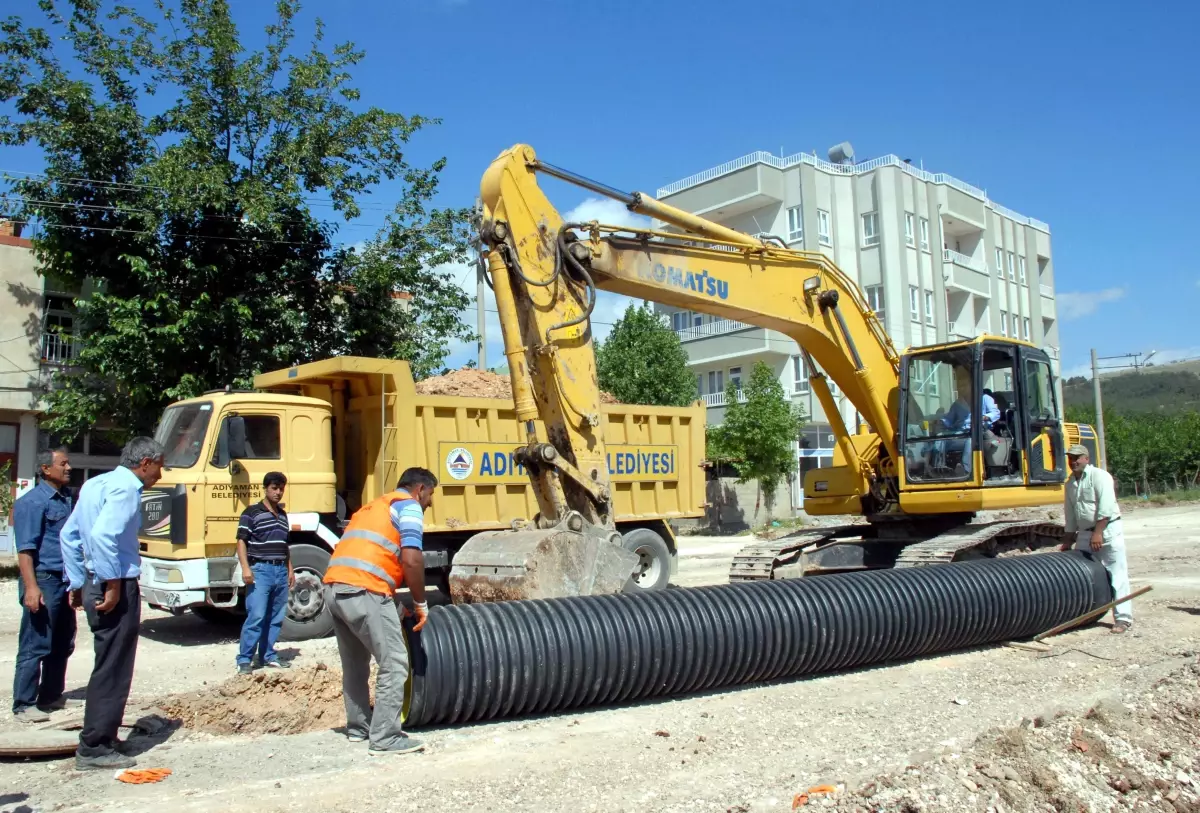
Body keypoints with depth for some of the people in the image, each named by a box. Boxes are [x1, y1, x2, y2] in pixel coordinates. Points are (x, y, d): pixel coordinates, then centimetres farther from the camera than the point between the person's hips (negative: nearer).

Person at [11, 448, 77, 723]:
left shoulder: (67, 498, 14)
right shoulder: (32, 502, -10)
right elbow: (25, 548, -15)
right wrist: (31, 587, -22)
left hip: (66, 581, 8)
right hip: (44, 580, -8)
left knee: (62, 645, 14)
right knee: (35, 646, -2)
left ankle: (51, 696, 25)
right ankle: (24, 705, 5)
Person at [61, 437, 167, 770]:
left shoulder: (95, 484, 15)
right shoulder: (126, 488, -14)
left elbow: (69, 534, 19)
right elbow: (102, 535, -28)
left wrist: (78, 583, 21)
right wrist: (113, 584, -21)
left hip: (94, 584, 10)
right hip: (117, 588, -10)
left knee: (108, 666, 18)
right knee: (112, 670, -1)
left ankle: (101, 739, 26)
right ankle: (94, 748, 4)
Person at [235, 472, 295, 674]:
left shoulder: (283, 515, 18)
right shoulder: (252, 512, -2)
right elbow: (241, 541, -7)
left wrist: (290, 570, 21)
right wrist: (246, 568, -16)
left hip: (280, 571, 7)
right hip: (260, 570, -6)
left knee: (276, 618, 8)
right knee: (256, 616, -11)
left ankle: (267, 655, 18)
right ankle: (244, 659, -4)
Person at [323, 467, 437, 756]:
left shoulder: (373, 506, 30)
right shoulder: (409, 506, 4)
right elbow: (411, 560, -10)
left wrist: (397, 604, 30)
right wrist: (421, 603, 2)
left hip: (334, 588, 9)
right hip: (363, 592, -9)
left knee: (355, 663, 22)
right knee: (394, 663, -1)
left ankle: (358, 727, 32)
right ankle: (385, 737, 0)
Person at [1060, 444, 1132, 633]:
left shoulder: (1099, 476, -9)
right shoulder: (1071, 483, 14)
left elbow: (1105, 507, -20)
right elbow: (1070, 515, 18)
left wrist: (1098, 533, -26)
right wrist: (1067, 541, 17)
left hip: (1108, 530, -8)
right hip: (1085, 533, 8)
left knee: (1116, 574, -6)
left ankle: (1123, 618, -4)